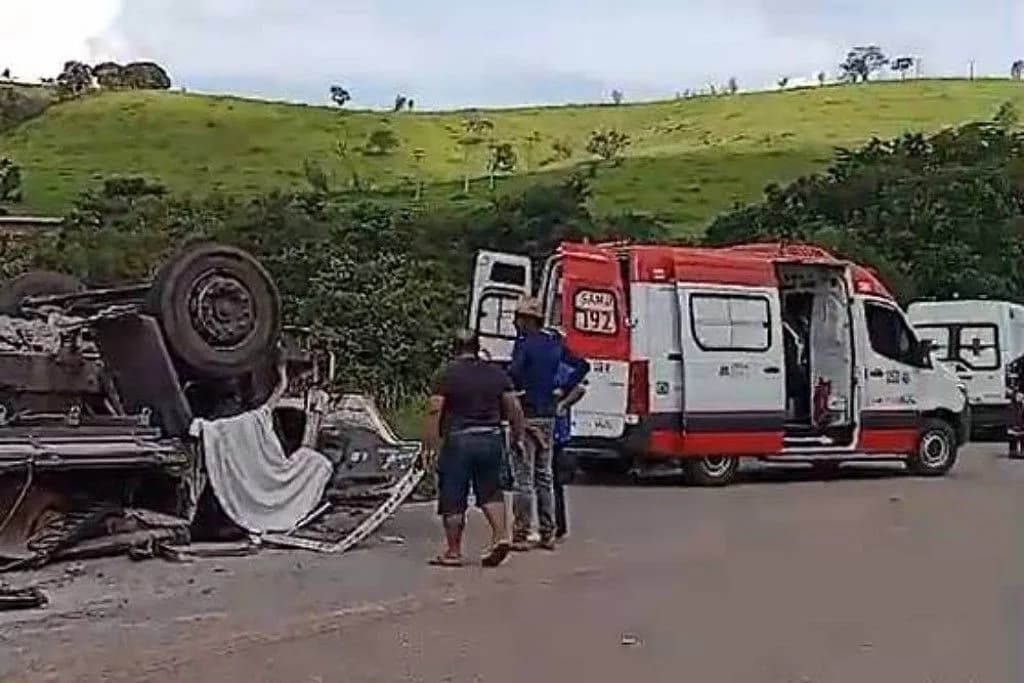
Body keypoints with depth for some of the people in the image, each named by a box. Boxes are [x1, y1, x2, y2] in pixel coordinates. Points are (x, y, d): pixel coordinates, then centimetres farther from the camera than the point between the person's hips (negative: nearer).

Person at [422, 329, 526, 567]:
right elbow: (514, 408, 6)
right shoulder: (497, 373, 8)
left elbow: (434, 411, -9)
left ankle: (453, 552, 9)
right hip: (492, 439, 4)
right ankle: (501, 535, 1)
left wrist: (429, 444, -6)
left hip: (458, 441, -4)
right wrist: (519, 435, 16)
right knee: (491, 492, 16)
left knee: (453, 501, 4)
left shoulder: (447, 374, -3)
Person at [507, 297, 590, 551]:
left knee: (523, 477, -3)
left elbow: (514, 373, -29)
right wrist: (563, 390, 13)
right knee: (545, 476, 13)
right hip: (548, 416, 7)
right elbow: (582, 366, 16)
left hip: (526, 416, -7)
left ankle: (521, 535, -2)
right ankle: (547, 534, 16)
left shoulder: (524, 343, -12)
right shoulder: (554, 343, 10)